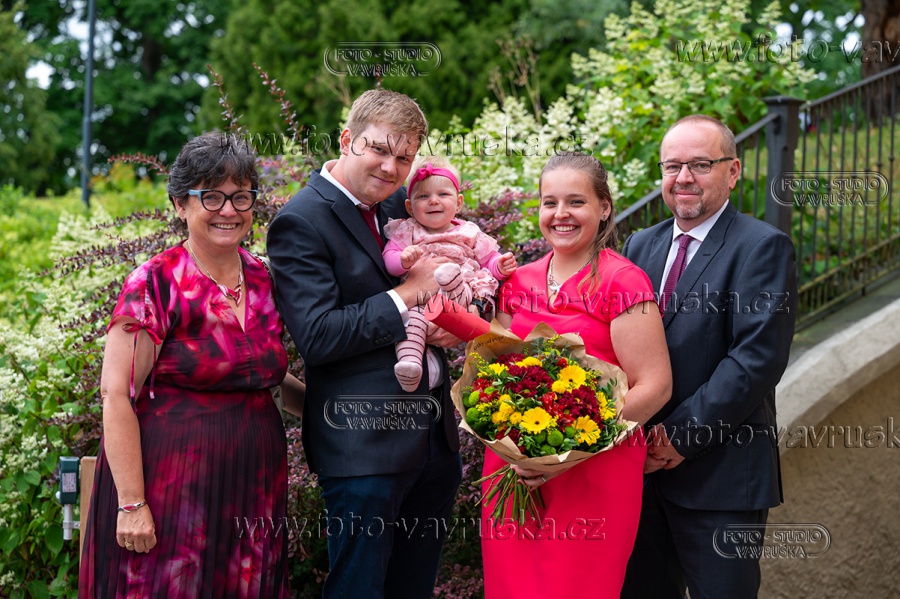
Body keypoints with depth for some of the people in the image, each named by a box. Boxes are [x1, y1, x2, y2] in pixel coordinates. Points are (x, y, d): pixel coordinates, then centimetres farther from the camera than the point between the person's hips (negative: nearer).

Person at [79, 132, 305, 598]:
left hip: (253, 488, 6)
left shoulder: (262, 281, 8)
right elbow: (117, 396, -13)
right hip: (173, 485, -6)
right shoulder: (156, 284, -10)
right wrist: (131, 504, -18)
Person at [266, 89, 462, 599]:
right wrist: (408, 294, -15)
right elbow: (316, 337, -19)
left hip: (435, 436, 8)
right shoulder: (301, 222, -11)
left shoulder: (400, 203, 11)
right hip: (366, 442, -8)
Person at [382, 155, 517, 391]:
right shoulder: (407, 232, 17)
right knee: (411, 314, -35)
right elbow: (389, 259, 3)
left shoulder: (469, 233, 20)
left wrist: (501, 266, -1)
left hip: (466, 296, 1)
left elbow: (490, 261, 23)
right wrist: (404, 260, -20)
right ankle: (410, 361, -50)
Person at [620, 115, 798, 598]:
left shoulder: (762, 247, -8)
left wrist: (683, 433, -17)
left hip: (721, 472, -6)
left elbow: (758, 357, -17)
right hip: (642, 465, 6)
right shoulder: (641, 245, 13)